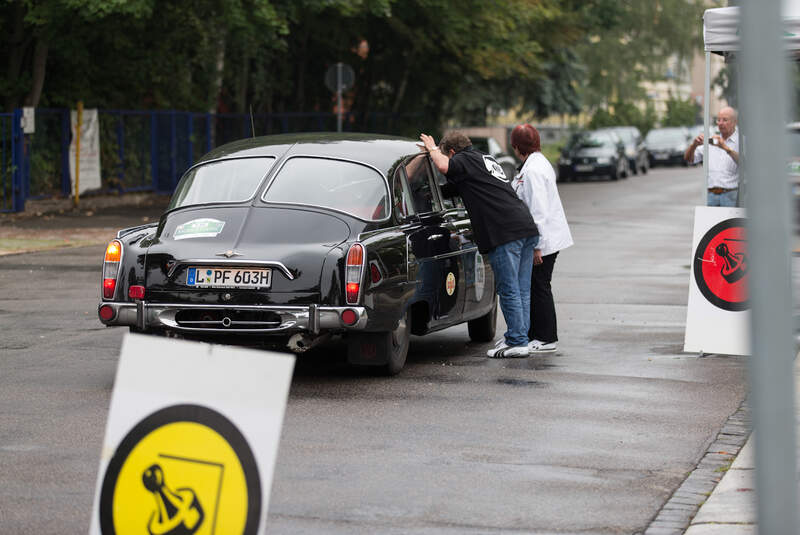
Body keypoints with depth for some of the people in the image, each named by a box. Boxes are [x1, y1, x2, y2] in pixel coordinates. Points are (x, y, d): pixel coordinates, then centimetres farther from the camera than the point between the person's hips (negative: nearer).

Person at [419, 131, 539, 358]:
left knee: (509, 290, -5)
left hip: (505, 233, -9)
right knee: (521, 291, 12)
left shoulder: (466, 161, 0)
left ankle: (517, 342, -4)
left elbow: (443, 166, -20)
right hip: (527, 227, 9)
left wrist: (433, 149, 0)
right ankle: (519, 335, 18)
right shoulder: (487, 159, 27)